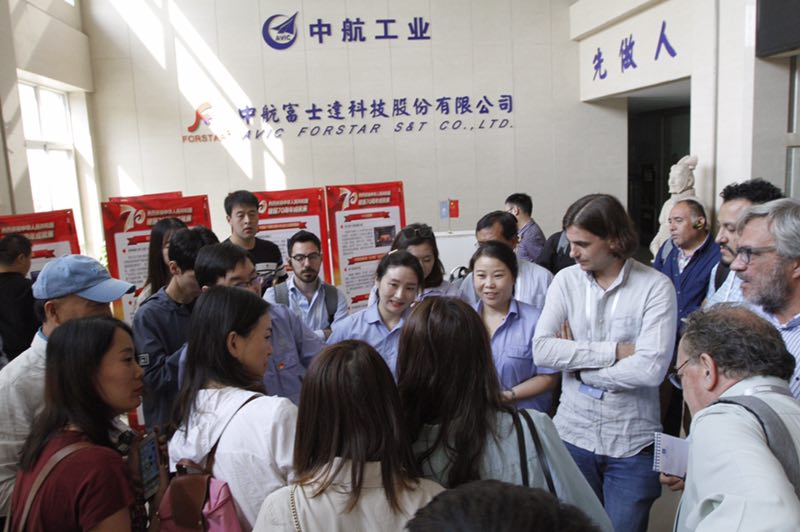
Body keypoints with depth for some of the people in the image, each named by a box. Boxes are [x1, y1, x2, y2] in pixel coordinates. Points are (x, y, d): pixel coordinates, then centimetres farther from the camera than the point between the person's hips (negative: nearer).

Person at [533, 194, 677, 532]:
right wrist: (614, 350, -18)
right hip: (573, 433, 3)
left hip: (632, 443, -2)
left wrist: (579, 367, -12)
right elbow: (541, 350, -13)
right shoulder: (566, 280, -3)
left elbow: (651, 369, -21)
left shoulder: (656, 286, -12)